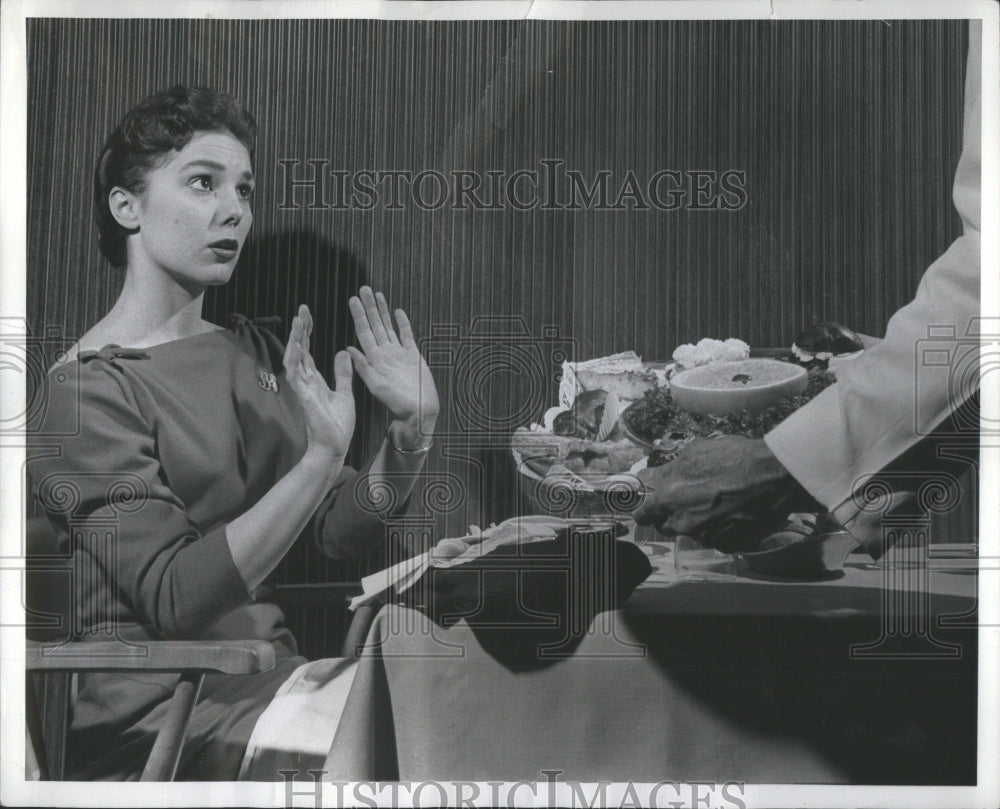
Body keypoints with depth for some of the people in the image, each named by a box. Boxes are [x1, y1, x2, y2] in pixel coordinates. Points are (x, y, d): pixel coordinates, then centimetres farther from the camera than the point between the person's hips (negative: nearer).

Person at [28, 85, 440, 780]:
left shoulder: (251, 351, 10)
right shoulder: (87, 388, -10)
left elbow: (343, 532, 5)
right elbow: (176, 599, -21)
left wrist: (414, 431, -12)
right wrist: (321, 456, -30)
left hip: (270, 670, 6)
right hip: (156, 708, -6)